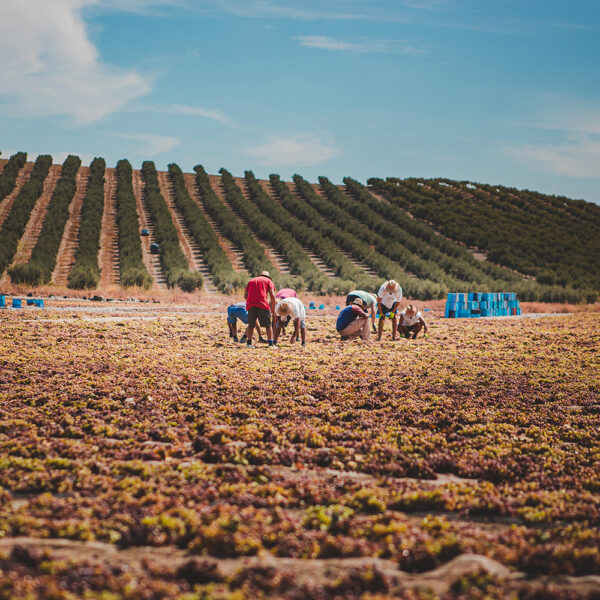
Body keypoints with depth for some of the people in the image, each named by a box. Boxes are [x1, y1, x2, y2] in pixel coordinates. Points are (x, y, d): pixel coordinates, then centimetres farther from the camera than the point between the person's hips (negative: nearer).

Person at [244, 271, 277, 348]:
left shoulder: (251, 281, 25)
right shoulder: (268, 281, 15)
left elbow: (245, 295, 18)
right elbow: (272, 295, 3)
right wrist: (273, 308, 9)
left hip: (250, 305, 3)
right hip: (263, 304, -3)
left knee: (251, 325, 14)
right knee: (268, 325, 4)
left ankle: (249, 343, 5)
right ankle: (271, 343, -5)